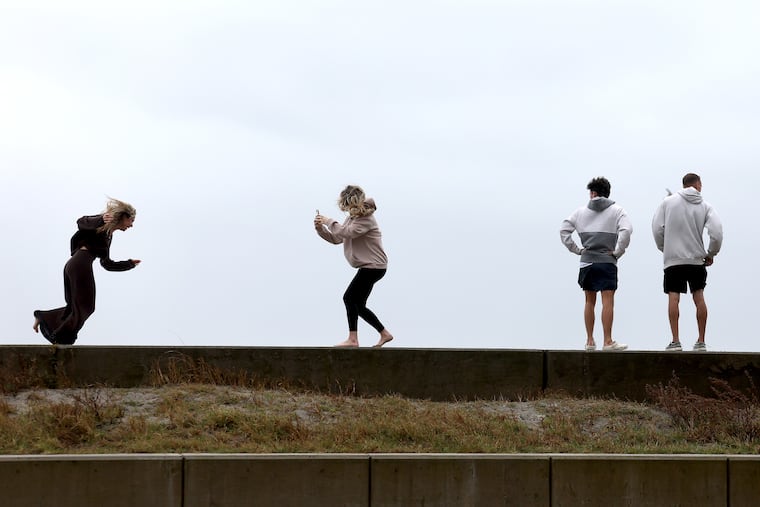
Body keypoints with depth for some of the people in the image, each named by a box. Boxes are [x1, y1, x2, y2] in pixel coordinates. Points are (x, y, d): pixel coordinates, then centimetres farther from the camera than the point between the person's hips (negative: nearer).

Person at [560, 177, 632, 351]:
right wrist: (618, 252, -6)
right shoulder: (616, 211, 2)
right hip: (607, 262, -3)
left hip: (586, 262, 3)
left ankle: (590, 341, 12)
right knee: (607, 301, -7)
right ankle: (607, 341, -13)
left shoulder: (581, 211, 10)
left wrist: (576, 249, 7)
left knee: (589, 301, 11)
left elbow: (564, 230, 5)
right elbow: (626, 230, -14)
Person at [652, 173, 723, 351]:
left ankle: (675, 340, -7)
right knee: (699, 297, 7)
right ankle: (701, 341, 9)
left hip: (673, 259, -1)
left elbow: (657, 228, -2)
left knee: (673, 298, -1)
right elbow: (716, 232, -9)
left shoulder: (668, 202, 1)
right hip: (697, 259, 1)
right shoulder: (705, 206, 1)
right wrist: (711, 254, 5)